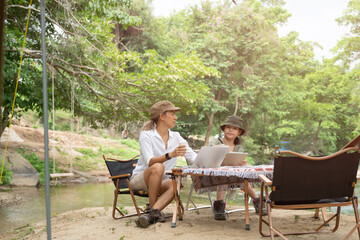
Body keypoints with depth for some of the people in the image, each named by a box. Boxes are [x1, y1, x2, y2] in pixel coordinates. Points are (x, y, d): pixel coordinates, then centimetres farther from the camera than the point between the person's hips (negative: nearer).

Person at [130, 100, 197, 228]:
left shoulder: (176, 137, 7)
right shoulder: (146, 135, -10)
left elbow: (193, 157, 1)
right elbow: (149, 161, -24)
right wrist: (170, 155, -39)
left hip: (160, 181, 4)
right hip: (139, 178, -4)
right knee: (158, 167, -36)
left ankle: (151, 213, -43)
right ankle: (152, 209, -25)